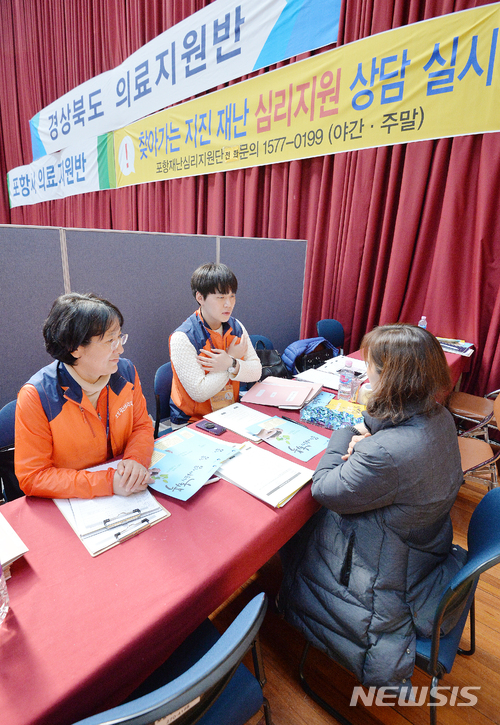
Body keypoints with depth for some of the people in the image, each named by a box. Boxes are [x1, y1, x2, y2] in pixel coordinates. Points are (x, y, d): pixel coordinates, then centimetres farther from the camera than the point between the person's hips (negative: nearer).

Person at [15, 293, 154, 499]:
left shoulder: (126, 372, -6)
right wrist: (108, 482, -23)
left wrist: (136, 460, -16)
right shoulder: (36, 397, -17)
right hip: (68, 505, -3)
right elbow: (32, 478, -14)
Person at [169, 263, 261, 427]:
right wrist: (233, 358, -13)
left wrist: (232, 365, -20)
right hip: (191, 423, -5)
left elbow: (256, 371, 1)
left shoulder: (236, 327, 3)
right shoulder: (182, 338, -17)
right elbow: (199, 393, -21)